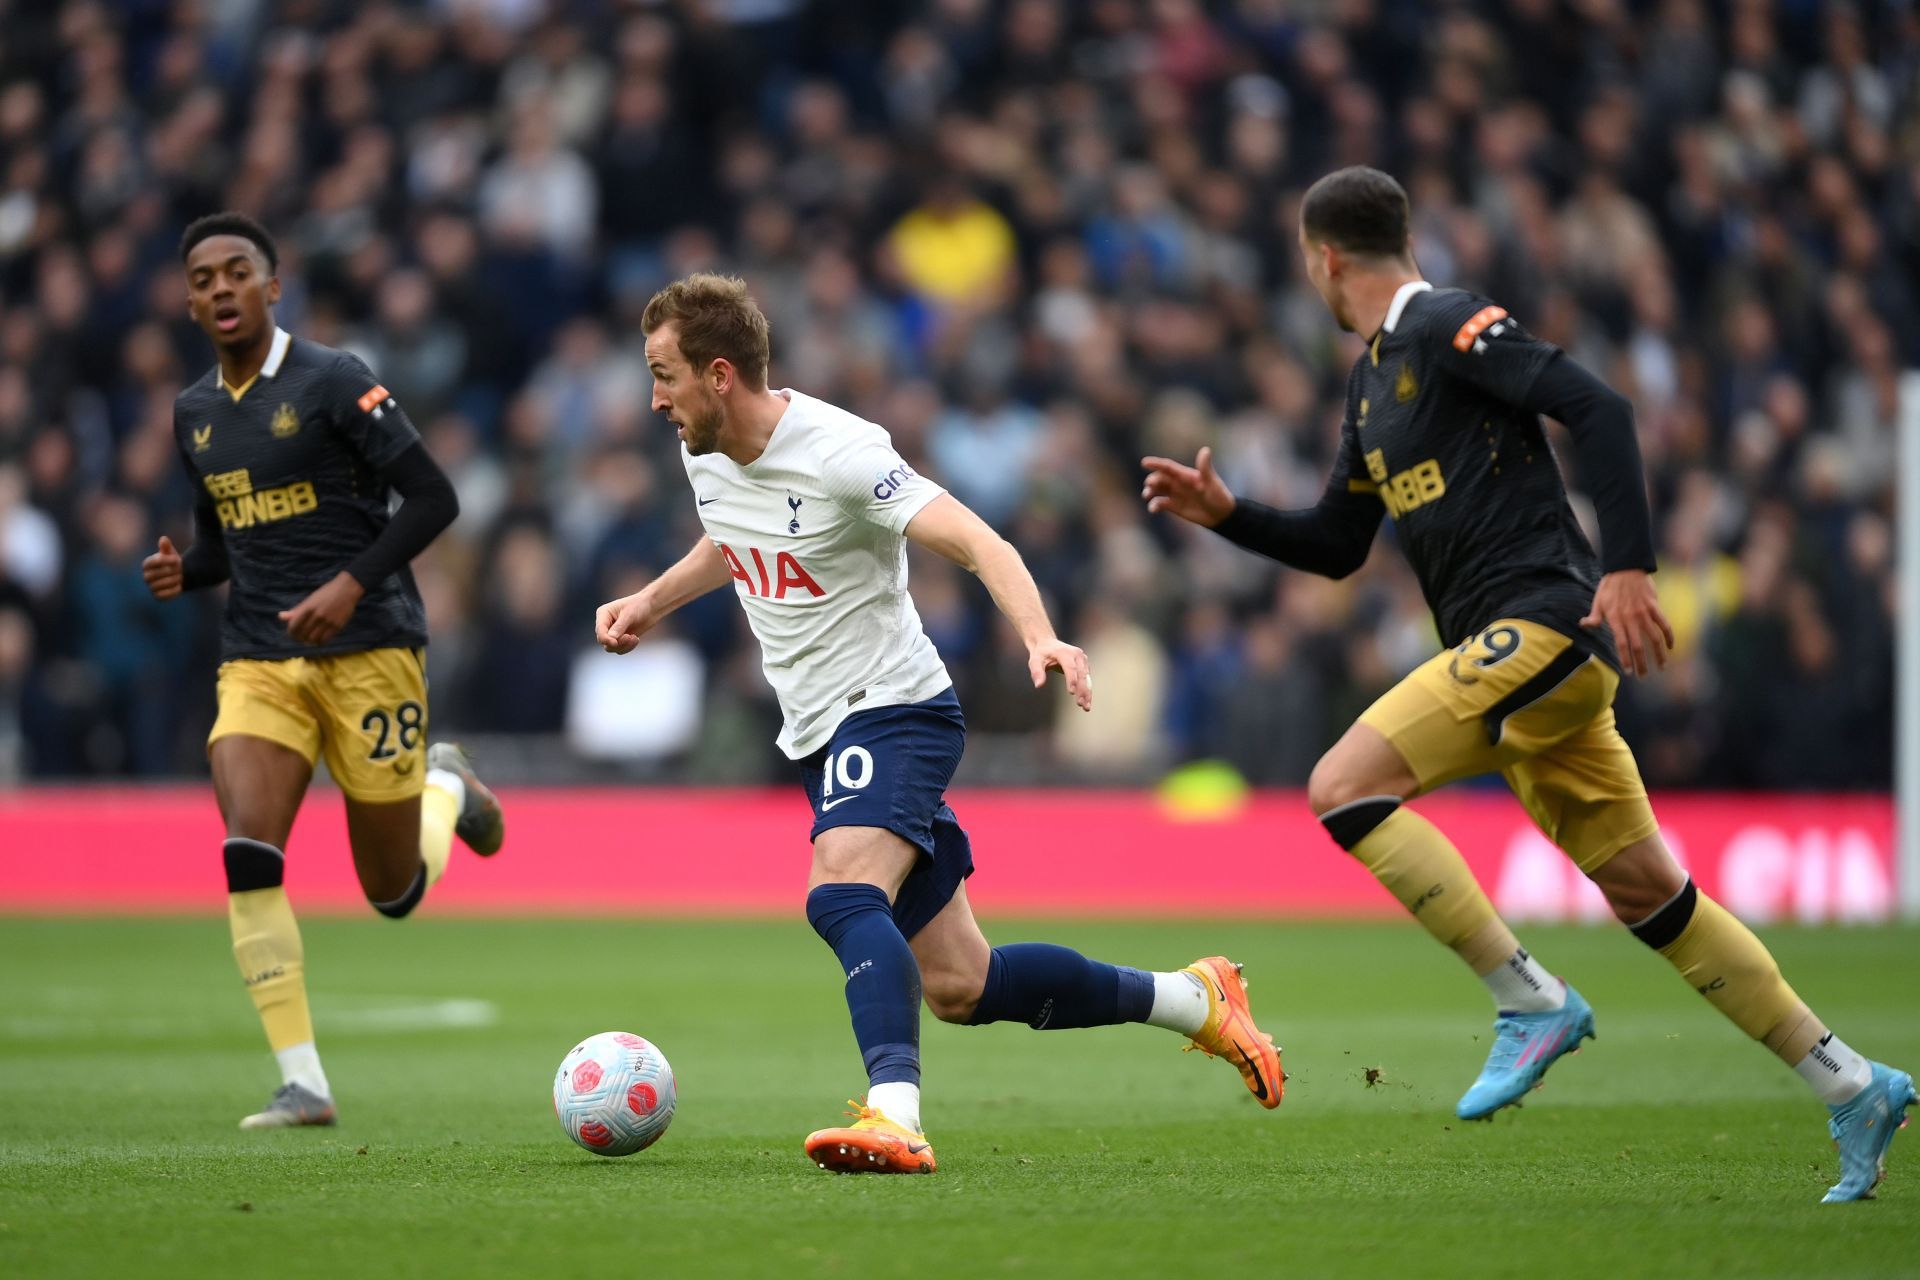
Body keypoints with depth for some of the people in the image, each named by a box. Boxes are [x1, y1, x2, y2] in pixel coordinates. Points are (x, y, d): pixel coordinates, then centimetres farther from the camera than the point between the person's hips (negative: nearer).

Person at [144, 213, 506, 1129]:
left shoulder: (332, 383, -8)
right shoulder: (193, 414, 11)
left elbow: (433, 498, -10)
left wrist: (353, 583, -21)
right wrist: (183, 571, 0)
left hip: (367, 651, -4)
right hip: (258, 664, 4)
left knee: (396, 892, 3)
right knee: (247, 859, -19)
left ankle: (447, 789, 38)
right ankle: (301, 1081, -16)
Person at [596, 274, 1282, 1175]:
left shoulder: (839, 453, -21)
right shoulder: (704, 454, 4)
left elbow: (978, 545, -27)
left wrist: (1038, 637, -43)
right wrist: (651, 602, 16)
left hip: (893, 710, -8)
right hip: (823, 736, 8)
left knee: (840, 899, -35)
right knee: (958, 987, 9)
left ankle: (894, 1116, -49)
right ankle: (1193, 1000, 24)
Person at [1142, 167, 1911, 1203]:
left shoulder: (1449, 325, -8)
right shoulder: (1373, 377, 21)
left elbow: (1598, 409, -17)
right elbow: (1336, 546, 27)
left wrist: (1627, 568, -23)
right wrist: (1225, 515, 13)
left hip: (1543, 623, -9)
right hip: (1517, 652, 9)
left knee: (1344, 787, -16)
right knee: (1647, 893, 8)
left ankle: (1531, 1002, -15)